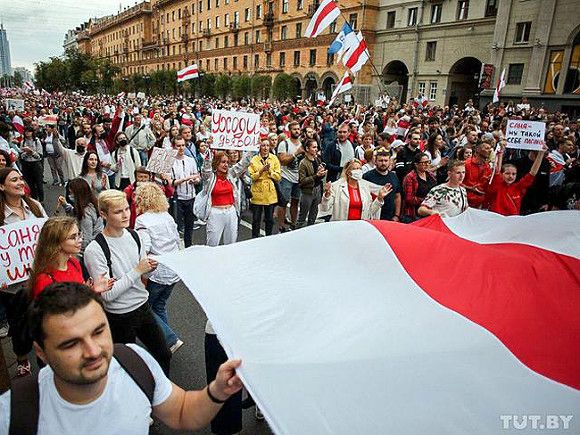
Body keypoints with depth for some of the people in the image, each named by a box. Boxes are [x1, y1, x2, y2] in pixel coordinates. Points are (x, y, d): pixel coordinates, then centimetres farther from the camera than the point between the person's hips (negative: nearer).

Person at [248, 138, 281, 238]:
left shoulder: (274, 159, 4)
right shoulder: (254, 160, -1)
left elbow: (278, 177, 0)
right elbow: (252, 176, -6)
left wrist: (270, 171, -15)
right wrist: (261, 170, -18)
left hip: (270, 193, 1)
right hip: (257, 193, -1)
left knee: (270, 218, 9)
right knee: (256, 218, 5)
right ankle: (254, 238, 18)